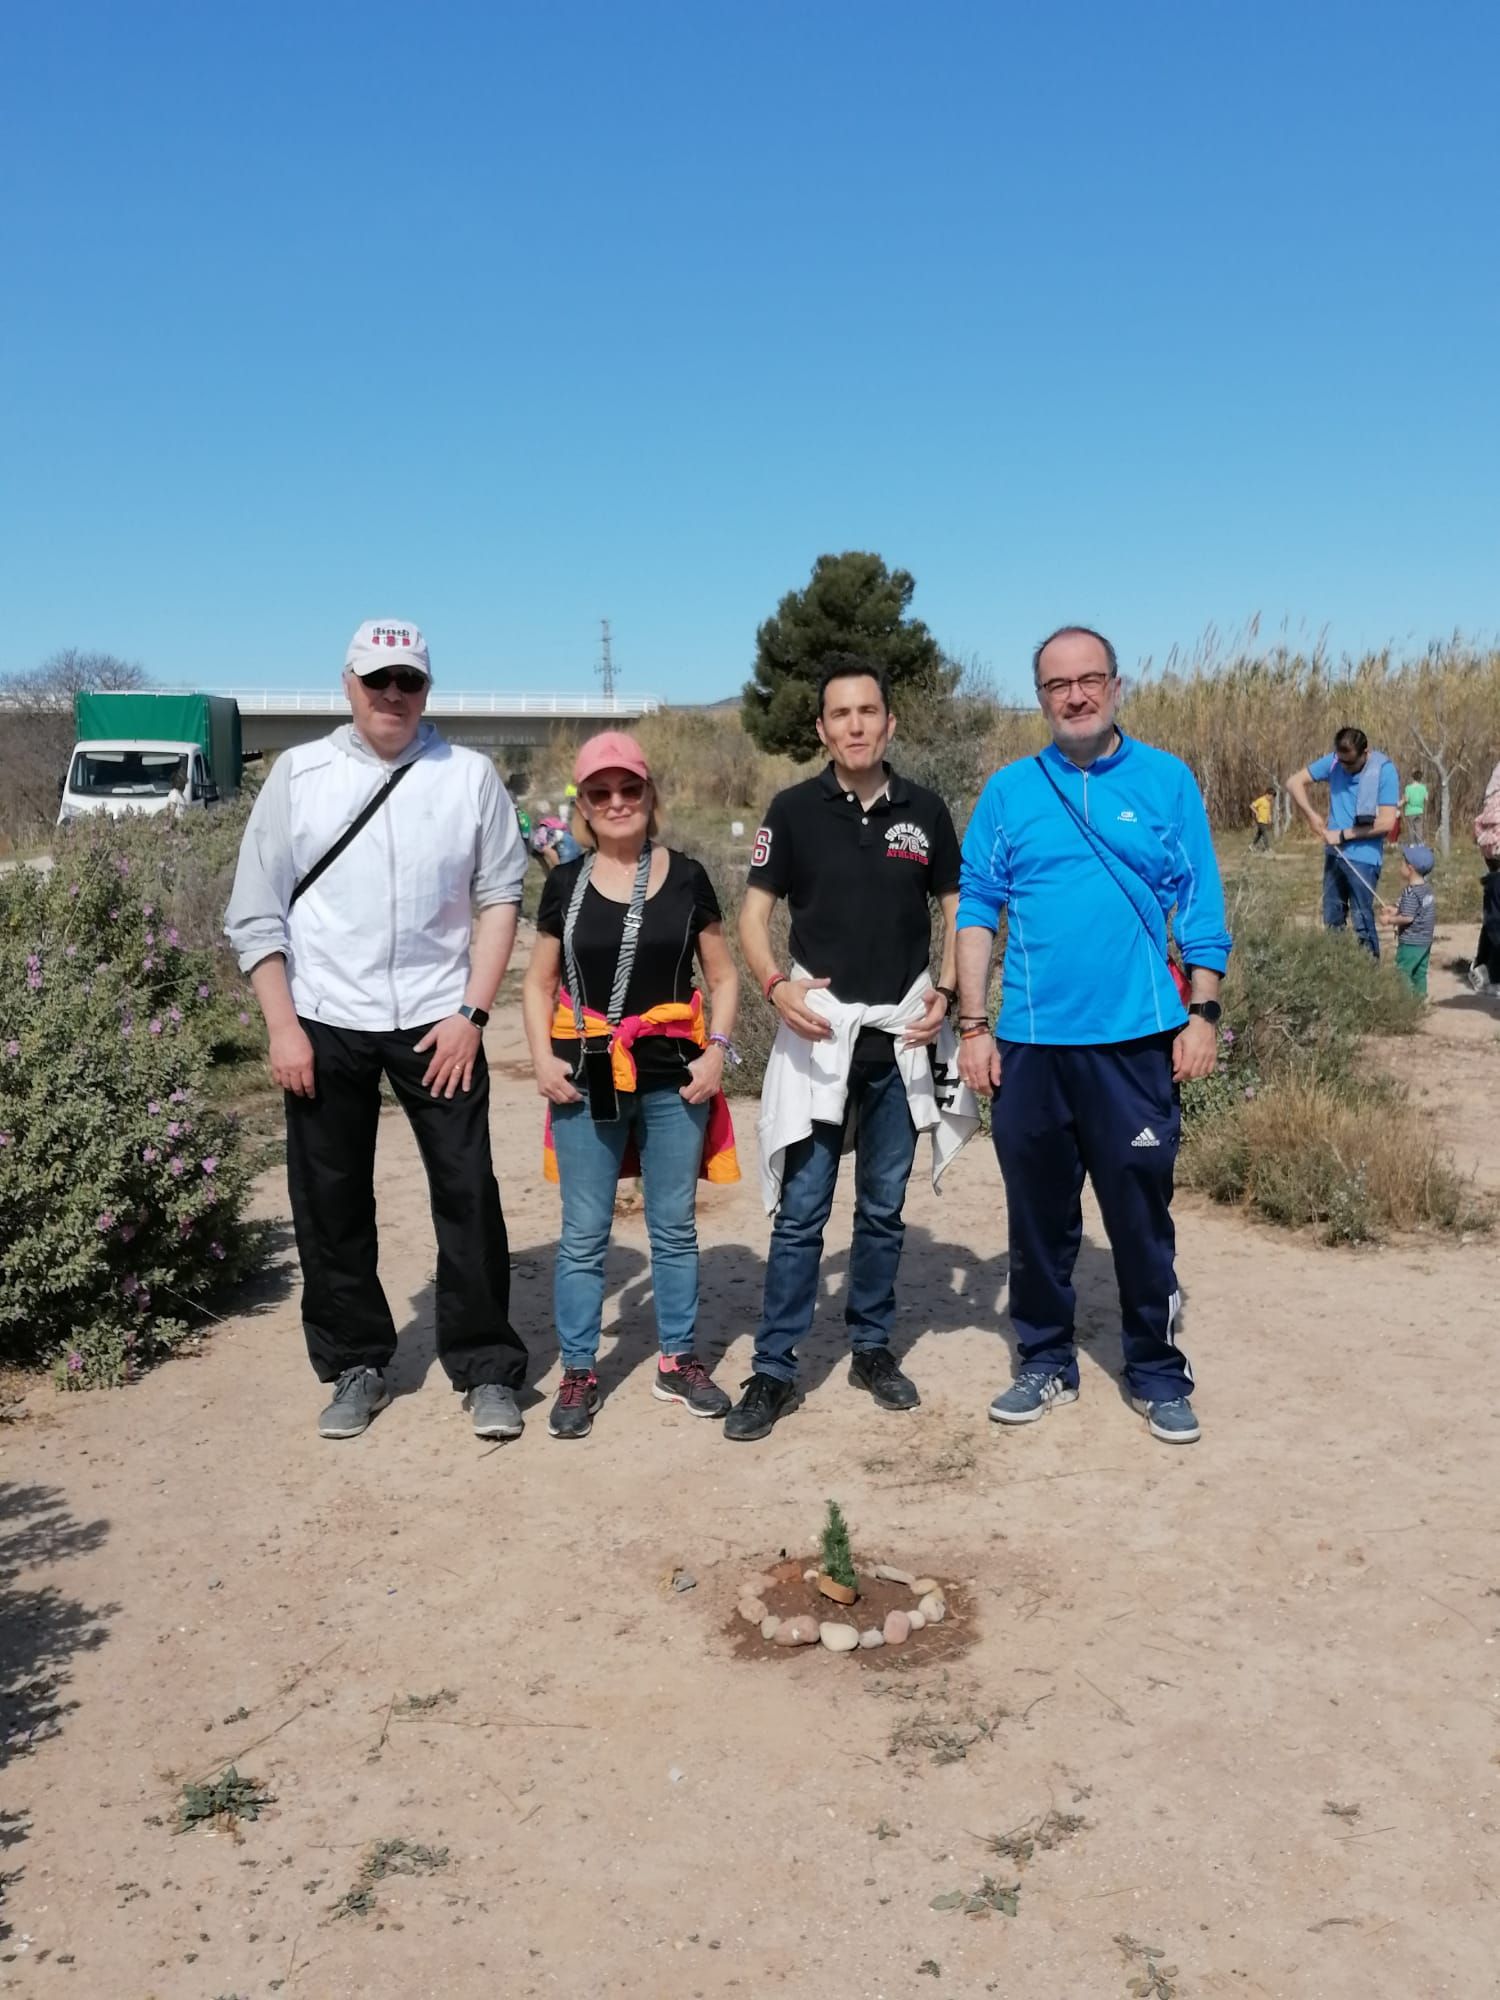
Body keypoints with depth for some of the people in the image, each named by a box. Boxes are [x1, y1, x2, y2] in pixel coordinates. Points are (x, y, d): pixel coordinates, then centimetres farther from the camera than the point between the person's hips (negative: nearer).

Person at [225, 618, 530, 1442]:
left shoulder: (469, 775, 2)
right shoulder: (297, 773, 2)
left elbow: (499, 898, 1)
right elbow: (256, 913, 1)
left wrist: (471, 1012, -7)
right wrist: (282, 1027, -6)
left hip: (437, 1024, -1)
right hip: (325, 1026, 1)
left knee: (468, 1196, 1)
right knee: (330, 1202, 9)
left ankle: (486, 1369, 15)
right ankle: (356, 1366, 25)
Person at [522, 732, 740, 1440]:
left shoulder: (686, 877, 2)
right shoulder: (565, 883, 4)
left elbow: (722, 975, 7)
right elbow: (538, 983, 8)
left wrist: (716, 1048, -5)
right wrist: (543, 1058, -5)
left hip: (673, 1075, 0)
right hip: (587, 1077, 0)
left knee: (674, 1225, 10)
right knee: (583, 1234, 5)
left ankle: (678, 1361, 26)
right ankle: (578, 1373, 18)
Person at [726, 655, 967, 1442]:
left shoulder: (924, 810, 2)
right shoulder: (794, 809, -3)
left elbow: (956, 909, 10)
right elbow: (755, 912, 0)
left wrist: (945, 994, -4)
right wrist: (775, 984, -18)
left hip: (901, 1035, 2)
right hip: (818, 1029, -2)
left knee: (884, 1206, 12)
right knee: (801, 1210, -2)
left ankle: (872, 1347, 27)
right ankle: (774, 1368, 6)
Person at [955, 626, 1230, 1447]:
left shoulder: (1166, 781, 1)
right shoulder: (1009, 790, 3)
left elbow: (1200, 907, 2)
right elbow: (978, 909, 3)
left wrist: (1202, 1013, -3)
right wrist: (972, 1025, -2)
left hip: (1136, 1039, -1)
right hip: (1030, 1040, 2)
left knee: (1141, 1216, 6)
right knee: (1038, 1215, 12)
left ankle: (1158, 1372, 22)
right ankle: (1045, 1361, 28)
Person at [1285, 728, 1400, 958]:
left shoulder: (1384, 770, -14)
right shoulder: (1334, 762, -1)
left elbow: (1387, 822, -18)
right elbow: (1294, 782, 8)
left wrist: (1343, 835, -14)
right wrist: (1313, 816, -1)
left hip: (1363, 858, -6)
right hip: (1334, 853, 6)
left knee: (1362, 921, -5)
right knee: (1332, 919, 14)